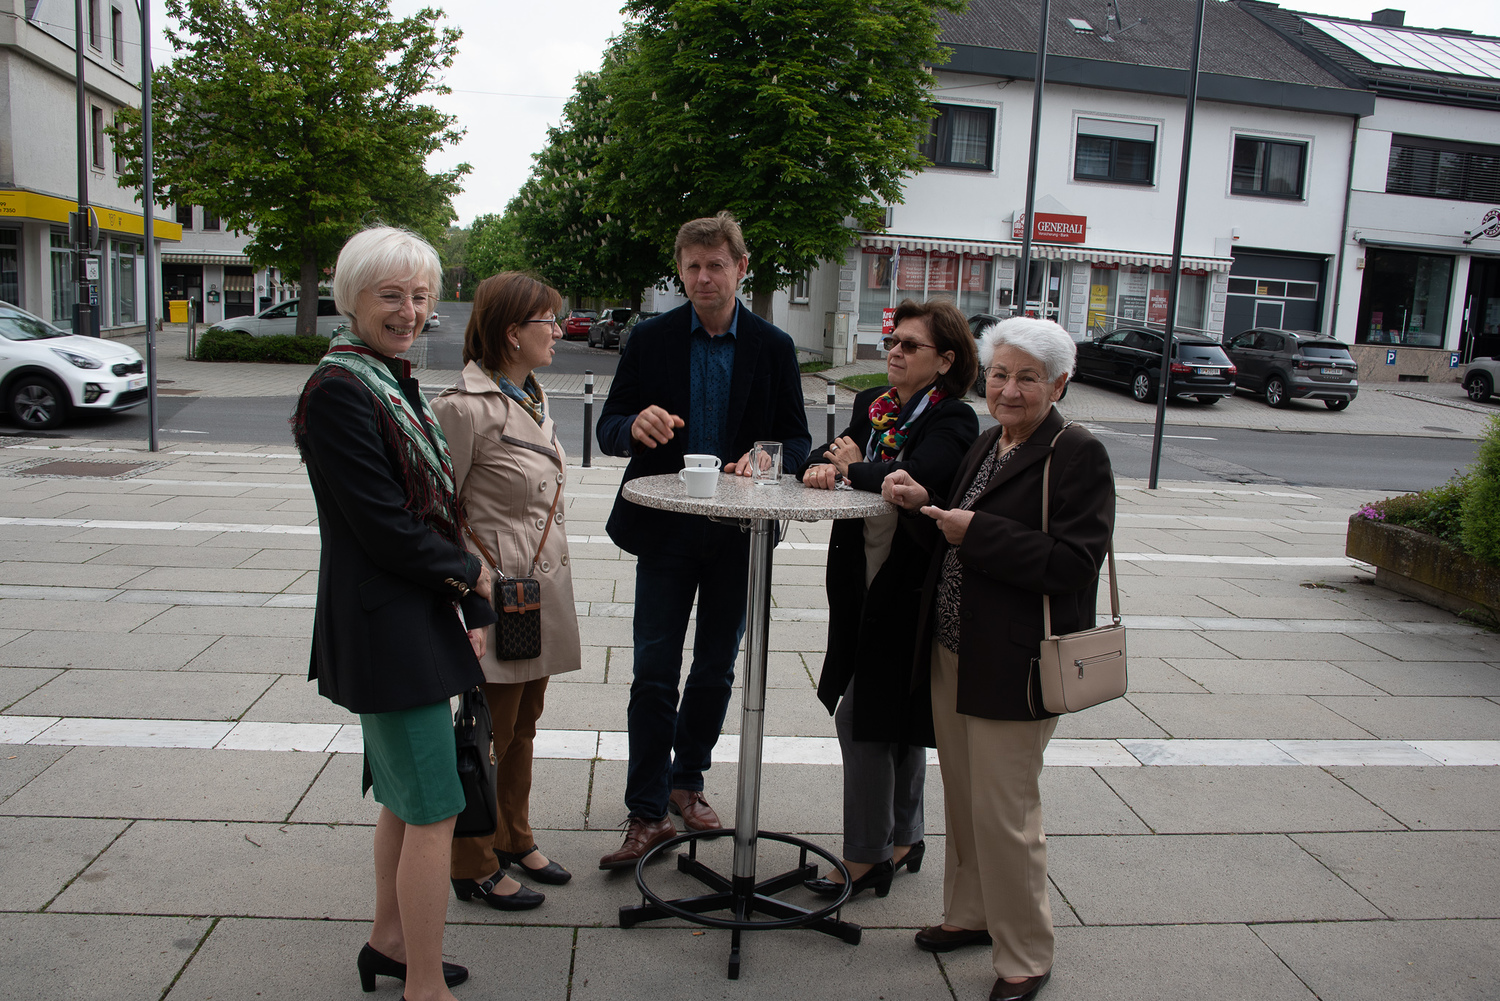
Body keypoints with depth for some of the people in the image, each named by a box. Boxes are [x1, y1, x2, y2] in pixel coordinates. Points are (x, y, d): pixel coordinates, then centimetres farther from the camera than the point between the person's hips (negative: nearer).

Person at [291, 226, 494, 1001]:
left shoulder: (394, 381, 11)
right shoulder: (338, 390, -17)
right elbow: (382, 528, -20)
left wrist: (470, 607, 4)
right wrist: (468, 575, -6)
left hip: (414, 616, 10)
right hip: (383, 624, -10)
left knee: (405, 796, 21)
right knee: (433, 811, -2)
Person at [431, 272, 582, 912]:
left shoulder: (532, 397, 11)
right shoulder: (465, 407, -18)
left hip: (543, 588, 9)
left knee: (524, 724, 20)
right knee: (491, 731, 5)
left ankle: (514, 839, 37)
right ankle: (474, 866, 23)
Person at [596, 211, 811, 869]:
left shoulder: (773, 348, 2)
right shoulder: (651, 340, 1)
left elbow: (798, 440, 4)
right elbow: (608, 426, 0)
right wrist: (635, 425, -23)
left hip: (738, 535, 2)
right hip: (665, 528, -1)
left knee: (715, 670, 14)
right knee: (654, 675, -1)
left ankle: (686, 780, 33)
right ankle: (647, 812, 9)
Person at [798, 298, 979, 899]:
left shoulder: (953, 421, -11)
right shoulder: (870, 405, 11)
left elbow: (916, 478, -27)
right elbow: (831, 455, 8)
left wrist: (854, 468, -11)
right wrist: (823, 467, -15)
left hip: (908, 588, -7)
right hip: (862, 584, 7)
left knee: (864, 719, -3)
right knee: (896, 722, 17)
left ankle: (865, 859, 12)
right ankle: (902, 843, 32)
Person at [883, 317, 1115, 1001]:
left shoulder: (1078, 455, -13)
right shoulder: (987, 446, 11)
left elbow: (1074, 563, -21)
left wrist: (976, 532, -22)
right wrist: (925, 503, 0)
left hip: (1014, 667, -8)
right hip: (953, 654, 8)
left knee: (1003, 812, 1)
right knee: (962, 798, 20)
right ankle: (971, 914, 40)